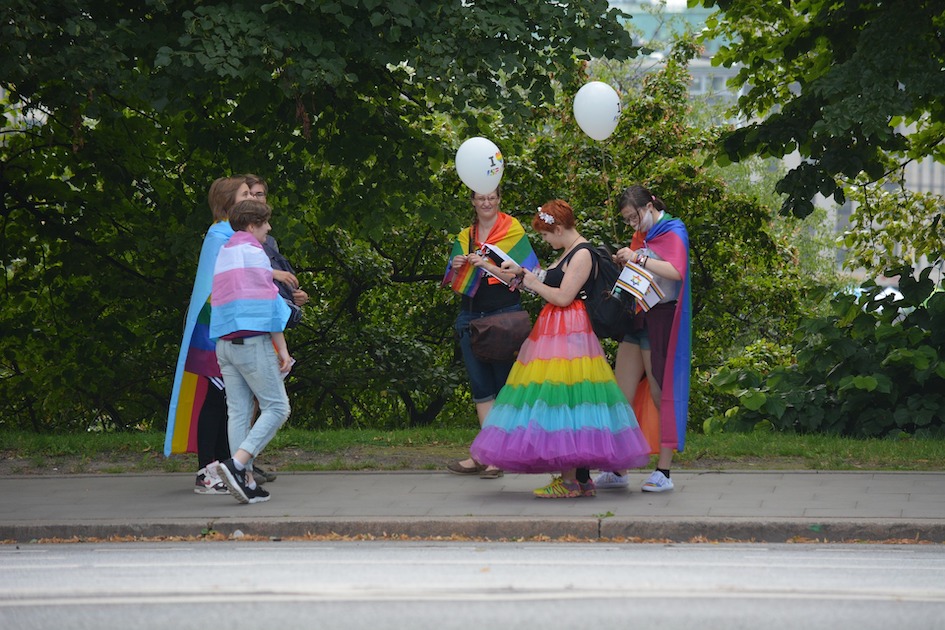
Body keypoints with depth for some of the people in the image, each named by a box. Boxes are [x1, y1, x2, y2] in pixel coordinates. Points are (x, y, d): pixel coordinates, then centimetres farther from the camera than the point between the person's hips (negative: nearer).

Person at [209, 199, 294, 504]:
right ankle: (236, 464, -20)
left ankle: (247, 482, 0)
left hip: (225, 342, 8)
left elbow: (219, 302, 17)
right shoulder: (253, 253, -5)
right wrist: (282, 349, -5)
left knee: (238, 412, 5)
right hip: (253, 341, -8)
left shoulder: (222, 254, 18)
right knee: (276, 408, -5)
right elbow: (269, 304, -8)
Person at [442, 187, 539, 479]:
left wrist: (489, 266, -19)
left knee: (505, 384, -4)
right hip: (471, 315, 5)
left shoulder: (514, 232, 0)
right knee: (480, 385, 3)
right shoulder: (465, 238, 15)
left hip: (505, 313, -5)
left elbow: (521, 277, -8)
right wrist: (457, 268, -5)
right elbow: (455, 285, 16)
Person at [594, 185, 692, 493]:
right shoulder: (641, 236, 19)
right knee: (622, 396, 3)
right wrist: (622, 263, 3)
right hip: (636, 317, 8)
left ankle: (663, 472, -2)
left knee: (660, 395, -5)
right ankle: (617, 469, 6)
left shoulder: (673, 233, -6)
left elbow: (676, 271, -22)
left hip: (661, 319, -8)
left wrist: (638, 258, -25)